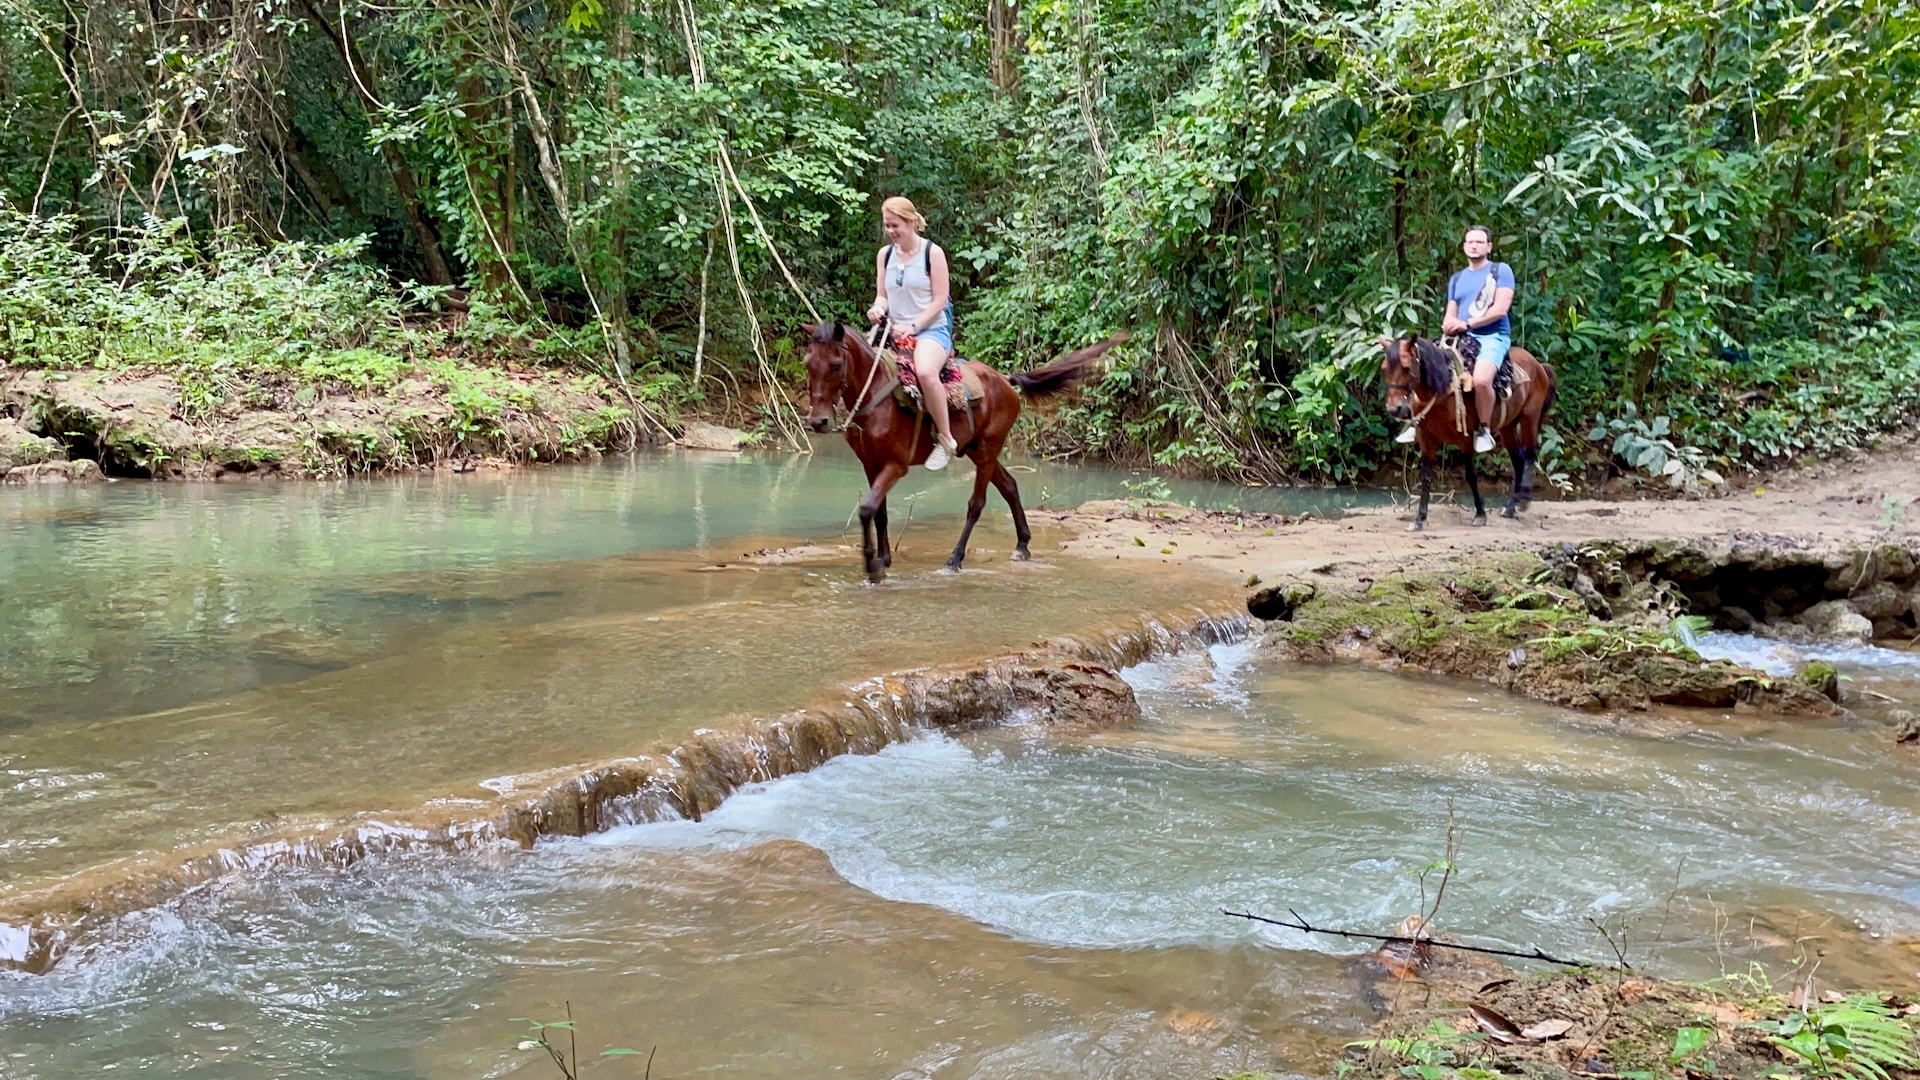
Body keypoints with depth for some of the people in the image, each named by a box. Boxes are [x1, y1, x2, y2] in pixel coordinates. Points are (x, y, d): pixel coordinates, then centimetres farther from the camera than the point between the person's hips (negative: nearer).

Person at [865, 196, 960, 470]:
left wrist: (913, 326, -18)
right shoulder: (885, 255, 9)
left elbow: (939, 300, -8)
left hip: (931, 329, -7)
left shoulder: (932, 252, -5)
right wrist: (879, 308, -12)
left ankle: (946, 439, -25)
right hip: (895, 332, 7)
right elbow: (882, 294, 13)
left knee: (925, 371, -37)